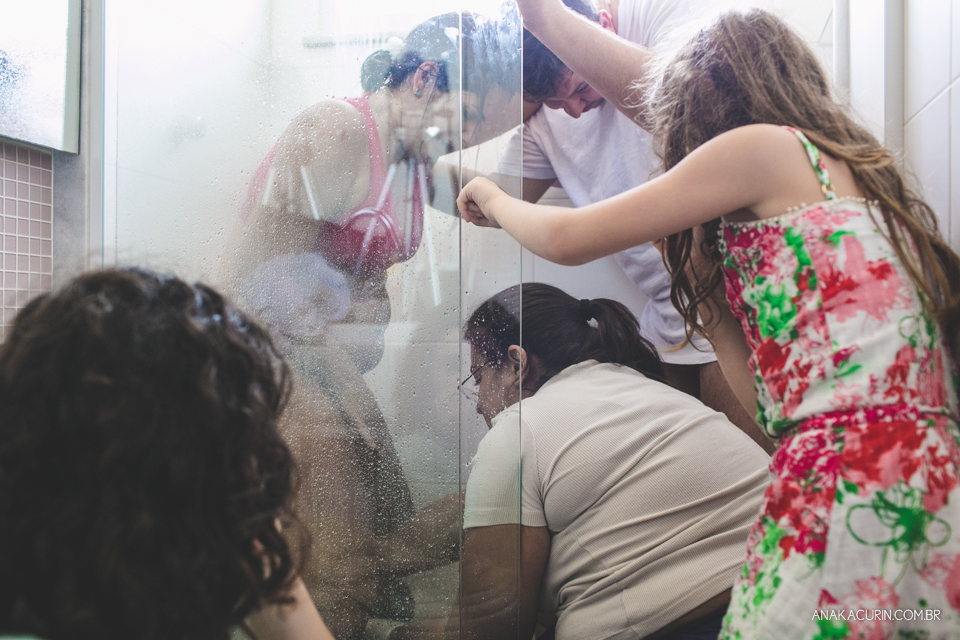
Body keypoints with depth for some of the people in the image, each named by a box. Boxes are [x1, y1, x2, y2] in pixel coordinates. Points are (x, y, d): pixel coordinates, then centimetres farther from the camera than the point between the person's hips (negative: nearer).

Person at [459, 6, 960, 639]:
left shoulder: (768, 144, -2)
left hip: (846, 488, -9)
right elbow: (766, 393, 16)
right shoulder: (859, 171, 23)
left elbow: (566, 240, 1)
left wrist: (494, 198, 21)